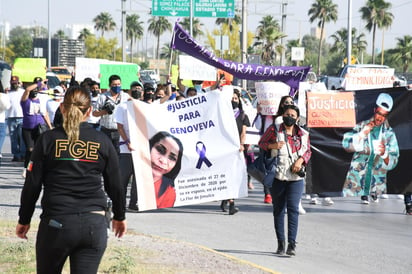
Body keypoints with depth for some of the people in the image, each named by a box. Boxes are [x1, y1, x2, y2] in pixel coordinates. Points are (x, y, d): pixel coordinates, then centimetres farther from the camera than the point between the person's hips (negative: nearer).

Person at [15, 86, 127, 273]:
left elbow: (32, 185, -1)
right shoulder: (102, 142, 3)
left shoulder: (48, 140, -2)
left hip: (56, 222, -1)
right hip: (94, 226, 1)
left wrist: (24, 220, 11)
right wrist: (119, 216, 26)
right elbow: (114, 186, 11)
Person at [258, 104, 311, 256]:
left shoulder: (303, 134, 8)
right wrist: (272, 145, -13)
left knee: (293, 208, -11)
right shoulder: (274, 129, 2)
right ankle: (280, 243, 17)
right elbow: (261, 143, 8)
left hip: (296, 177, 0)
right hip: (277, 176, 0)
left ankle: (292, 244, -13)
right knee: (278, 210, 7)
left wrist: (301, 160, -3)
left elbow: (308, 151, 17)